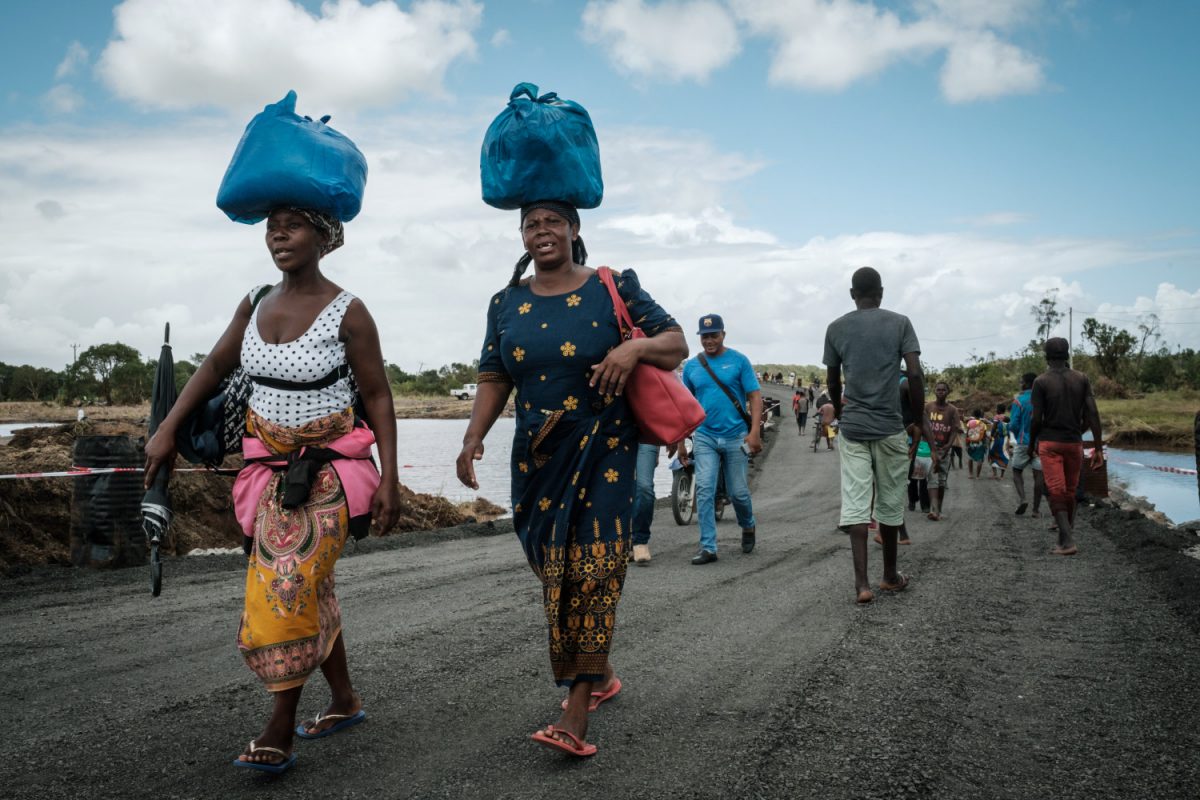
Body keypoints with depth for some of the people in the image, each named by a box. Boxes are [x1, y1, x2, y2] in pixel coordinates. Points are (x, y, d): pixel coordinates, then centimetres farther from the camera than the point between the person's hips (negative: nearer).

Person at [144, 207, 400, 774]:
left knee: (291, 585, -12)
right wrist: (167, 429, 4)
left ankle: (280, 730, 2)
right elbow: (215, 367, 14)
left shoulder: (347, 313, -12)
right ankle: (344, 701, 29)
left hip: (329, 469, -6)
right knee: (307, 587, 13)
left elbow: (378, 397, -11)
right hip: (271, 467, 6)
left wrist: (389, 478, -15)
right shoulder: (256, 305, 4)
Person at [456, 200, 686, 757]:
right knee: (555, 571, 8)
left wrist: (636, 346, -22)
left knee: (592, 569, -10)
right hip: (537, 457, 4)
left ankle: (576, 714, -7)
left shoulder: (612, 289, -2)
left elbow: (676, 344, -1)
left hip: (603, 451, -4)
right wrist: (473, 437, -7)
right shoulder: (506, 304, 10)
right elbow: (493, 379, 8)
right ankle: (599, 676, 30)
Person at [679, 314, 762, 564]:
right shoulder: (691, 366, 6)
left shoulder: (739, 361, -2)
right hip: (704, 437, 2)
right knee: (704, 490, -7)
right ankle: (708, 547, -2)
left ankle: (748, 526, 37)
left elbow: (755, 396, -5)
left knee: (738, 492, 7)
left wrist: (755, 431, -16)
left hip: (735, 437, -2)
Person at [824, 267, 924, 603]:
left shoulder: (836, 328, 5)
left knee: (854, 502, -1)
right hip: (890, 427, -1)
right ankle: (890, 575, 25)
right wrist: (918, 417, 4)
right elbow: (915, 375, -8)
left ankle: (862, 582, -10)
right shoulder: (899, 323, -1)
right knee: (890, 502, 12)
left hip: (852, 427, 1)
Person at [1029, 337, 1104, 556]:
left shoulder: (1041, 381, -6)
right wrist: (1098, 448, -1)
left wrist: (1032, 443, 7)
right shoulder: (1081, 379, 2)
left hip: (1050, 443, -3)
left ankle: (1068, 541, -17)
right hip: (1074, 442, 3)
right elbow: (1092, 414, -3)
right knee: (1070, 493, 15)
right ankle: (1064, 540, 22)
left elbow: (1036, 418, -9)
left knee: (1056, 493, -5)